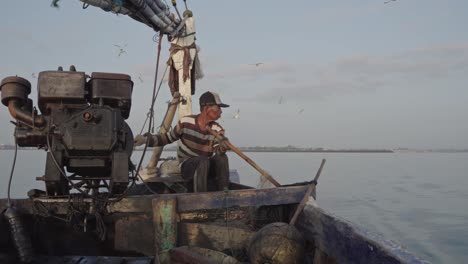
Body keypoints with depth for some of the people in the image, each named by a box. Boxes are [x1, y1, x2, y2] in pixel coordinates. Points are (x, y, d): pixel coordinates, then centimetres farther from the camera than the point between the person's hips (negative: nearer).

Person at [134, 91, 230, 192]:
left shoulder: (217, 130, -3)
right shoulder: (186, 122, -7)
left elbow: (218, 150, -18)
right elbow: (168, 138, 5)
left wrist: (221, 149, -42)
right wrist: (146, 139, -7)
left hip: (208, 169, 3)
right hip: (187, 166, -2)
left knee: (222, 157, -29)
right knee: (203, 160, -35)